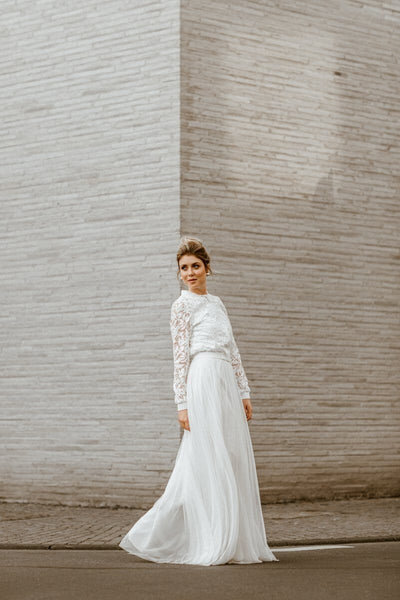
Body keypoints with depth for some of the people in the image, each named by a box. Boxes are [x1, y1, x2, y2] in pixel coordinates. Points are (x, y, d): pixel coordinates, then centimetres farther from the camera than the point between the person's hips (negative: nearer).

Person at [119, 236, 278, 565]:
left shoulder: (217, 303, 20)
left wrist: (244, 392, 15)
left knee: (234, 462, 6)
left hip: (227, 385, 7)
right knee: (208, 463, -7)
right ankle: (210, 547, -3)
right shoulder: (182, 305, 0)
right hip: (203, 382, -7)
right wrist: (182, 403, -11)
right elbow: (180, 356, -6)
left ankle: (236, 543, 12)